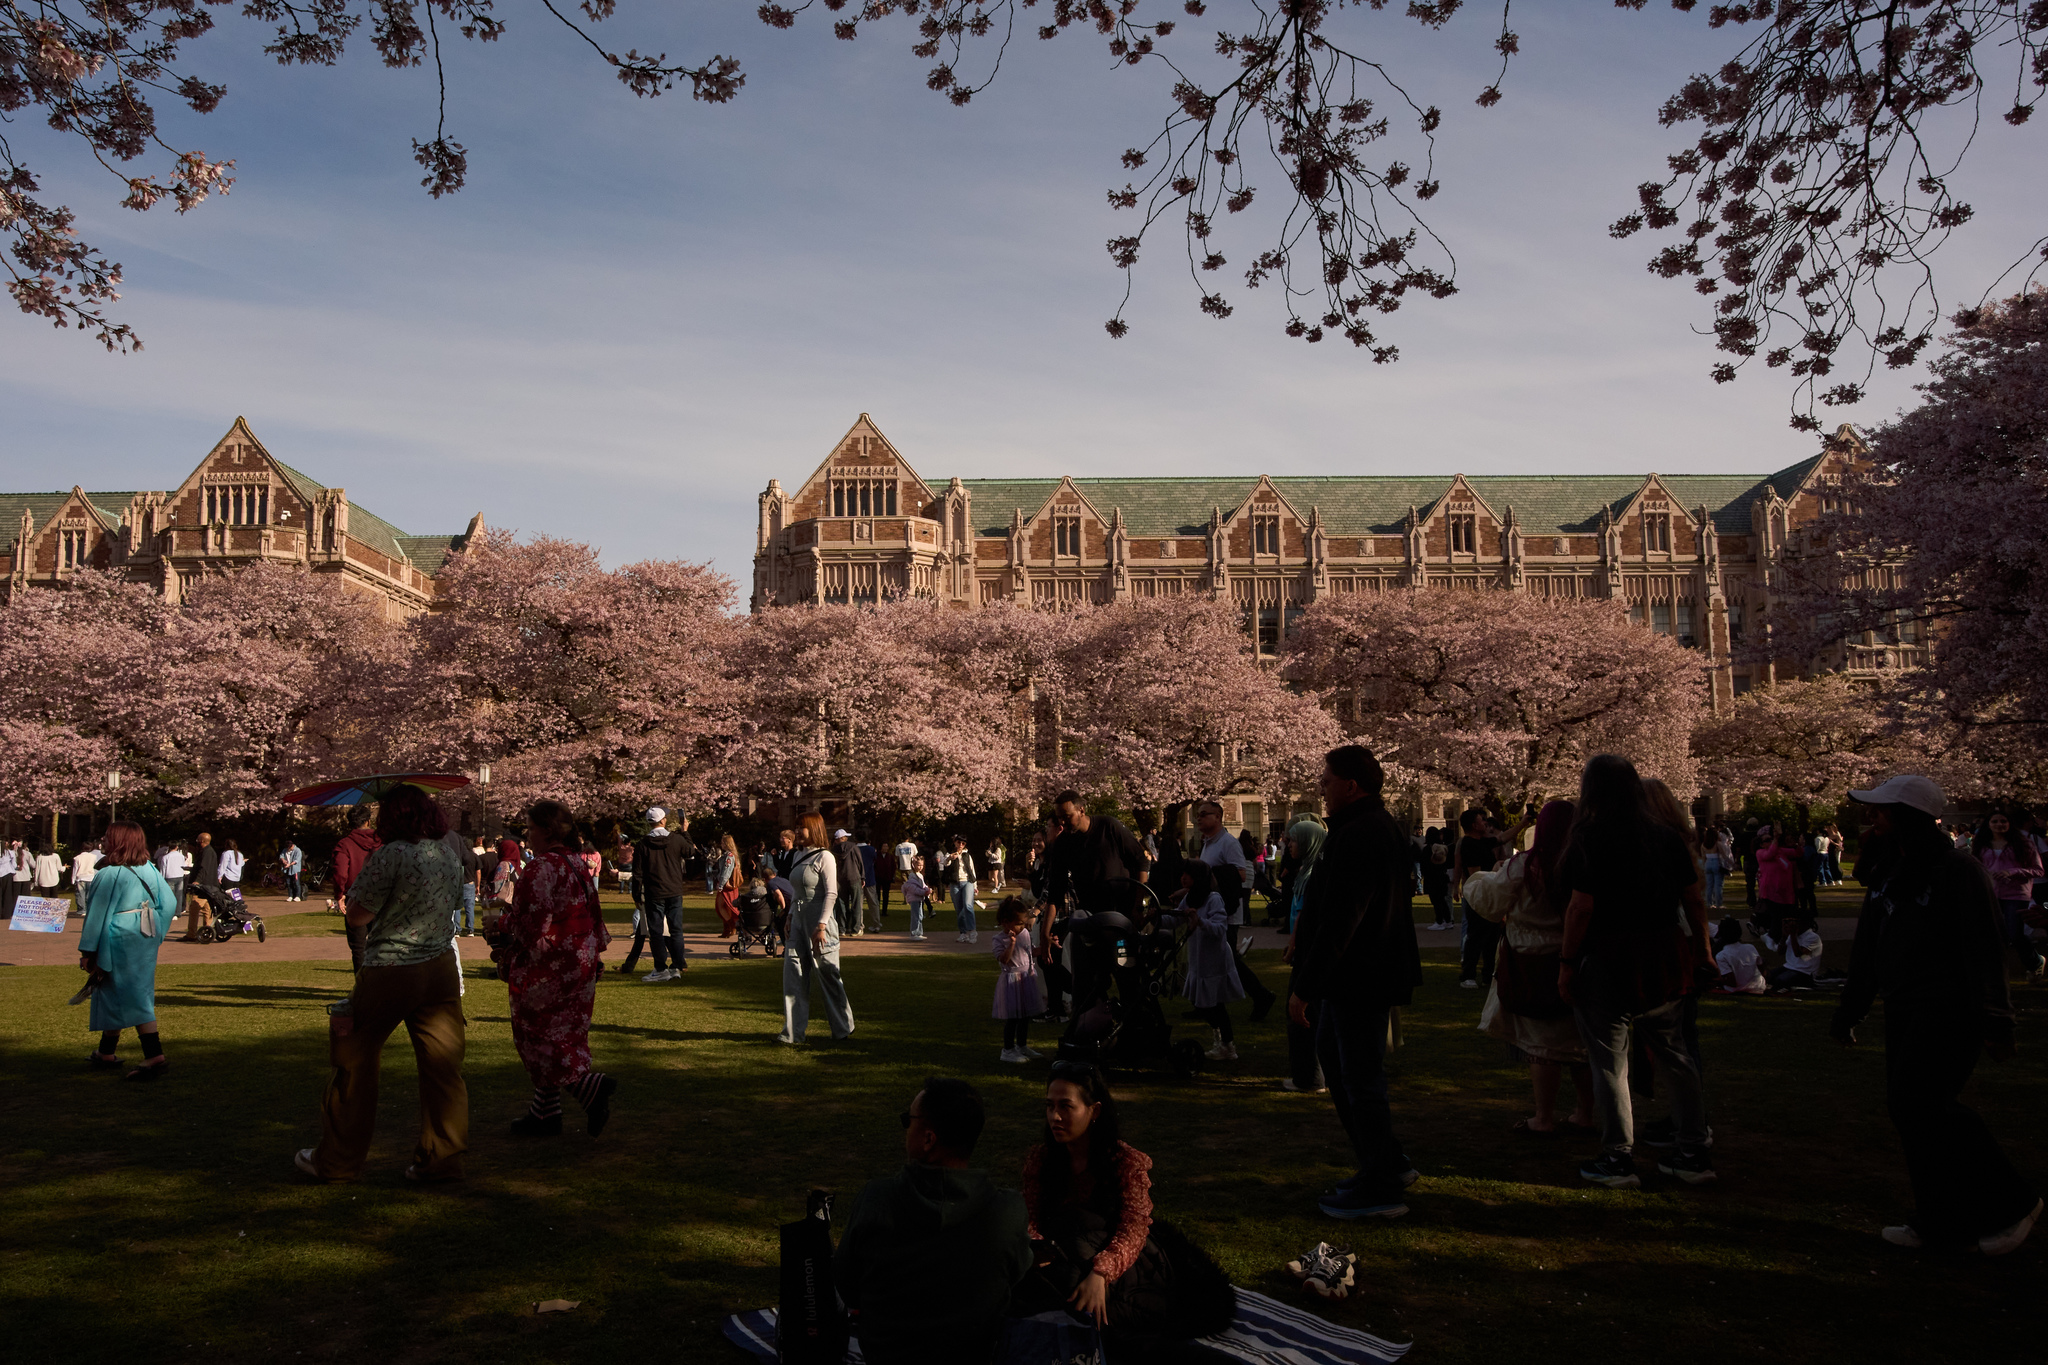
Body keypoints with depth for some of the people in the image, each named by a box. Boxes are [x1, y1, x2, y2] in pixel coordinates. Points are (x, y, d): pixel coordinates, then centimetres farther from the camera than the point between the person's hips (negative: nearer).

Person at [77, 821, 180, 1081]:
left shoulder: (109, 875, -15)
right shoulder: (150, 870, 5)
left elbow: (98, 914, -12)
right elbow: (169, 903, 5)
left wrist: (88, 951, -7)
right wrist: (156, 933, 13)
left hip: (119, 941, -7)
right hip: (146, 941, 7)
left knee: (134, 999, -7)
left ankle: (154, 1056, -14)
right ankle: (106, 1052, 31)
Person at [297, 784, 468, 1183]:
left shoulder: (391, 855, -15)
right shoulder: (451, 858, 6)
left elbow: (357, 914, -10)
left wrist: (358, 883, 5)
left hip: (388, 974, -5)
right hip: (442, 970, 6)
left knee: (356, 1065, 10)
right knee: (442, 1067, 7)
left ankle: (336, 1161, 21)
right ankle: (442, 1158, 10)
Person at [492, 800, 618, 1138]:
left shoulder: (540, 868, -17)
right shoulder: (578, 866, 10)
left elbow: (531, 922, -18)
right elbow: (590, 918, 15)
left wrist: (500, 926, 0)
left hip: (547, 967, -9)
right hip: (579, 965, 9)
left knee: (539, 1037, 2)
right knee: (562, 1037, 13)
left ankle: (591, 1086, -13)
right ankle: (545, 1113, 19)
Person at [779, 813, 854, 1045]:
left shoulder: (824, 857, -10)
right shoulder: (799, 856, 13)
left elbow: (831, 894, -14)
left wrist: (821, 926, -19)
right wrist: (790, 919, 14)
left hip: (819, 921, -7)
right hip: (799, 919, 7)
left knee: (828, 977, 2)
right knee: (793, 975, 1)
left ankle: (843, 1029, 17)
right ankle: (792, 1032, 4)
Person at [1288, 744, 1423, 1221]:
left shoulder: (1359, 837, -23)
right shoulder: (1378, 826, 13)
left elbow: (1339, 920, -27)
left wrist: (1305, 986, -23)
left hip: (1360, 981, -11)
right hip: (1356, 978, 11)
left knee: (1361, 1079, -2)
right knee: (1331, 1055, 21)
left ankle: (1381, 1188, 10)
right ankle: (1387, 1161, 29)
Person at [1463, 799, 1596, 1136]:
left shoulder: (1522, 867, -16)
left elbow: (1489, 902, -1)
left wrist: (1475, 881, 19)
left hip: (1535, 967, -4)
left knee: (1541, 1043, 5)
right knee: (1580, 1041, 15)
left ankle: (1544, 1118, 12)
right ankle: (1584, 1112, 25)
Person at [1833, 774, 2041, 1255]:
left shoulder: (1957, 871, -13)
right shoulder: (1888, 872, 12)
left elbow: (1984, 950, -17)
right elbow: (1867, 947, 18)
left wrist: (1995, 1022, -20)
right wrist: (1849, 1011, 21)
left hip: (1948, 1012, -8)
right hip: (1904, 1012, 8)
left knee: (1917, 1104, -12)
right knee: (1913, 1109, 8)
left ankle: (2009, 1205, 3)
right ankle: (1943, 1224, 18)